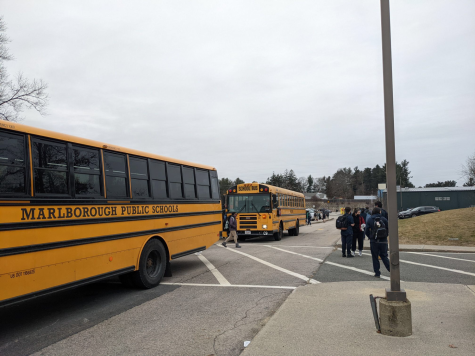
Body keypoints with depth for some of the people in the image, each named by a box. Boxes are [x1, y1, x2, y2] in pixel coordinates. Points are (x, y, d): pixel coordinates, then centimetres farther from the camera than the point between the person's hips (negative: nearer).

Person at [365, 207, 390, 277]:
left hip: (374, 242, -1)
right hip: (383, 241, 1)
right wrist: (385, 236, 12)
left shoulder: (369, 220, -2)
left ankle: (377, 273, 9)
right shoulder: (384, 219, -1)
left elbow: (366, 231, -4)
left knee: (375, 257, 7)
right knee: (384, 256, 16)